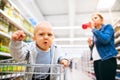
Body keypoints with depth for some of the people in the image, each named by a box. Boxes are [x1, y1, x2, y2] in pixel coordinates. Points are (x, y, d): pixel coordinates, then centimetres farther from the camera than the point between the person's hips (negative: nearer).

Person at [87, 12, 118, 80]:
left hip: (107, 60, -7)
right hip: (96, 61, 7)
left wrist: (93, 29, -11)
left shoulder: (108, 27, 3)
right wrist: (90, 45, 4)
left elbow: (105, 40, -18)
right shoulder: (95, 33, 21)